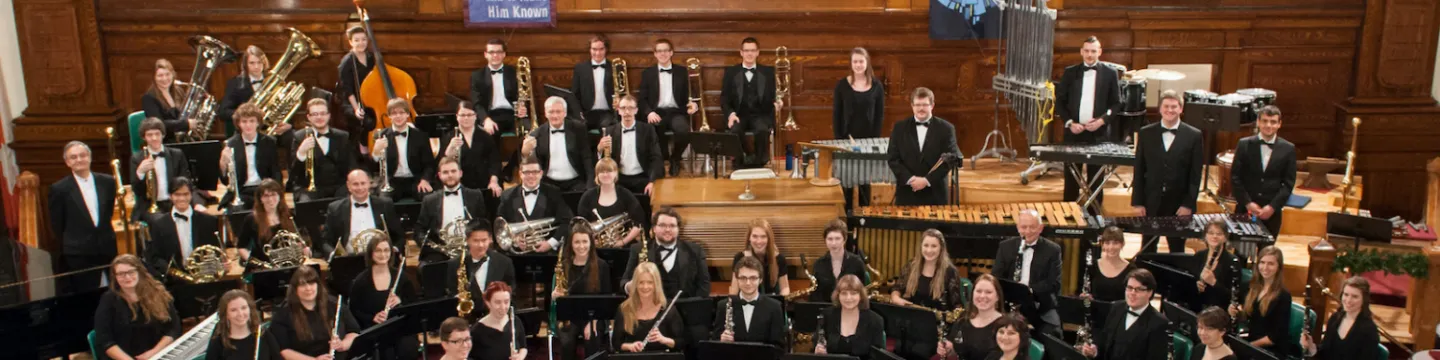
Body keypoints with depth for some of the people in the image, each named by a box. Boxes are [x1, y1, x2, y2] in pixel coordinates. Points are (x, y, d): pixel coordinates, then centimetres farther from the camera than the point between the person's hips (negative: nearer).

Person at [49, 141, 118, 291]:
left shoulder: (107, 182, 3)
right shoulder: (59, 189, -6)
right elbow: (57, 226, 1)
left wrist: (105, 236, 10)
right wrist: (71, 245, 6)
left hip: (107, 250, 3)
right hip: (78, 256, -3)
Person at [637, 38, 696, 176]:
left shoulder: (682, 71, 15)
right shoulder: (647, 73, 13)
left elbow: (686, 95, 16)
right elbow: (642, 99, 8)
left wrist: (692, 104, -9)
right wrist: (649, 112, -14)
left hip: (676, 112, 1)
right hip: (656, 112, -1)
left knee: (684, 131, -35)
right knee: (653, 131, -37)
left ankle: (675, 158, -3)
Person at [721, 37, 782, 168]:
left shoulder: (768, 71, 11)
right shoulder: (730, 71, 10)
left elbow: (774, 94, 9)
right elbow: (724, 98, 5)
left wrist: (777, 102, -16)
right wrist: (730, 113, -14)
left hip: (760, 115, 0)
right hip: (739, 115, 0)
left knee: (762, 130, -35)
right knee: (736, 130, -34)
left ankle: (758, 164, -16)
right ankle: (739, 164, -14)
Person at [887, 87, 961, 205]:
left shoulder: (945, 128, 1)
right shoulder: (900, 128, 6)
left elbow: (950, 160, -5)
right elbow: (892, 158, 1)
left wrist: (927, 180, -14)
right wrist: (910, 179, -13)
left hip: (935, 195, -1)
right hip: (907, 195, 1)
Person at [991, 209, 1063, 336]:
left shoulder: (1052, 250, 1)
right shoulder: (1006, 246, 7)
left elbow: (1054, 284, -5)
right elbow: (996, 277, 4)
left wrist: (1030, 289, -23)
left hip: (1041, 306, -1)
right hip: (1010, 304, 1)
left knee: (1051, 335, -24)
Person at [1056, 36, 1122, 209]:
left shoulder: (1110, 73, 1)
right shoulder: (1070, 72, 3)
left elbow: (1116, 104, 3)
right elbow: (1060, 101, 5)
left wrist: (1102, 120, -13)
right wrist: (1069, 122, -8)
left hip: (1098, 133, -1)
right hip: (1074, 131, 1)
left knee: (1096, 178, 5)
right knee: (1071, 177, 7)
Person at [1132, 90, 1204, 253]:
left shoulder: (1194, 136, -1)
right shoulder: (1146, 133, 3)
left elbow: (1195, 174, -2)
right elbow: (1139, 170, 3)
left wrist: (1188, 204, -8)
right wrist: (1137, 202, -2)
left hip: (1179, 205, -1)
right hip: (1150, 203, 1)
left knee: (1177, 251, 8)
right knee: (1147, 250, 10)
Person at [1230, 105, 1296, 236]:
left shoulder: (1288, 149, 3)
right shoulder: (1244, 145, 0)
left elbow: (1288, 183, 1)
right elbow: (1235, 177, -1)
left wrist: (1273, 207, -9)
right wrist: (1248, 203, -9)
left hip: (1272, 212, 1)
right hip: (1245, 210, 0)